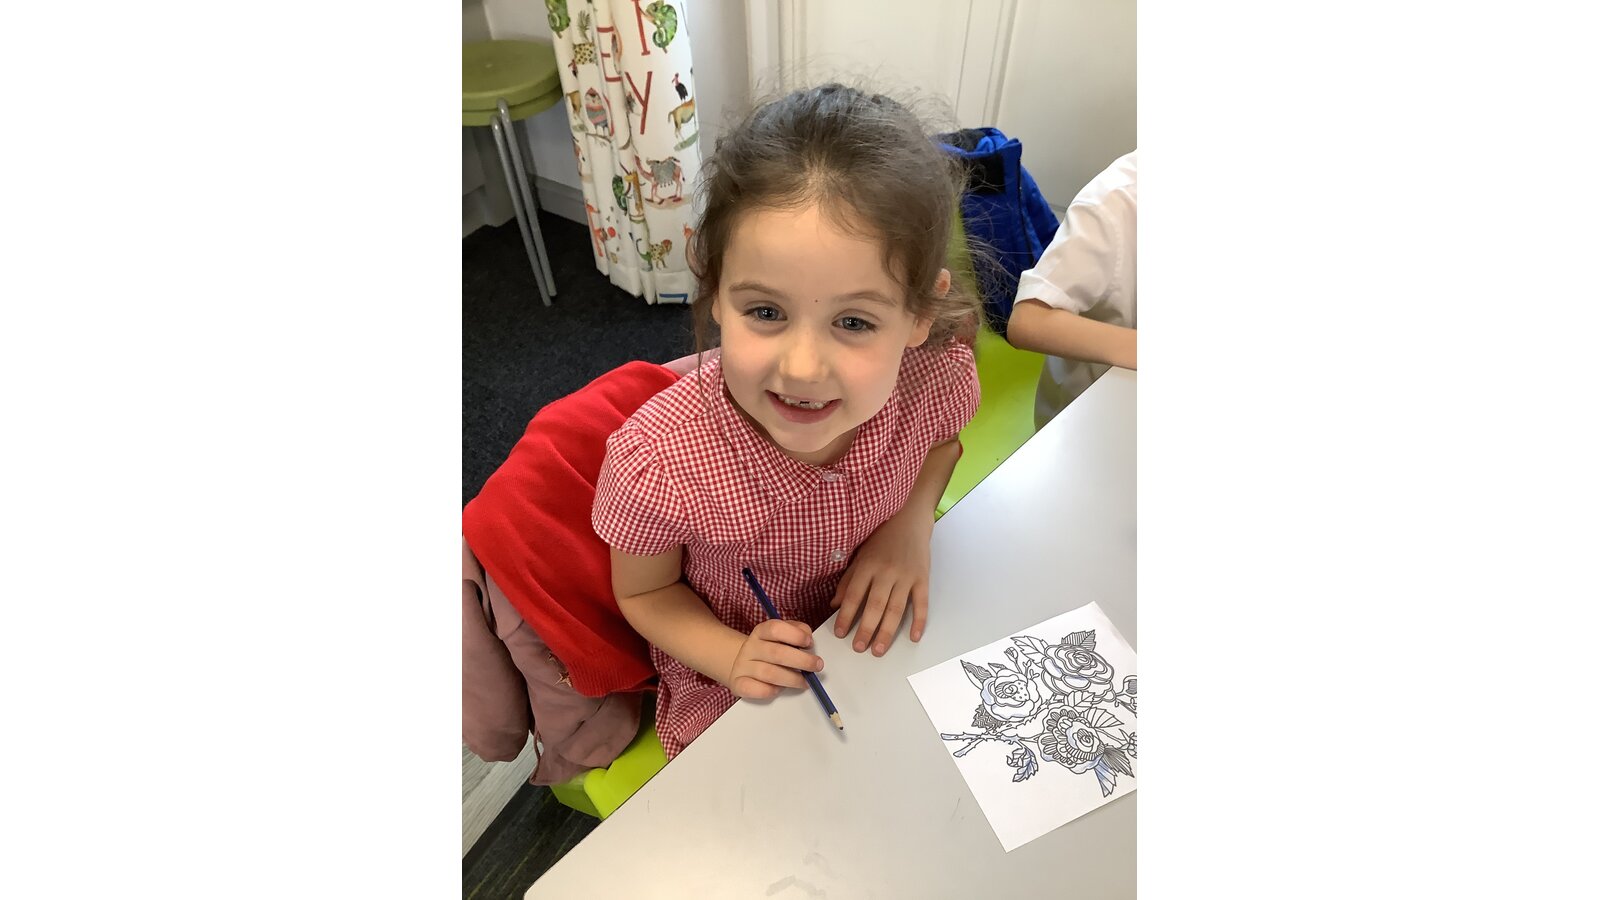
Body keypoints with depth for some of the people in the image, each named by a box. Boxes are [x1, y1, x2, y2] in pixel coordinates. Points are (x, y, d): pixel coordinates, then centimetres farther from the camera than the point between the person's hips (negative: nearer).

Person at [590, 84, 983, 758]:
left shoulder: (936, 374, -27)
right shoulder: (656, 464, -35)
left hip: (878, 644, 3)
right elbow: (644, 593, -12)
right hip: (728, 693, -2)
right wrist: (733, 658, -29)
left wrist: (911, 523, -19)